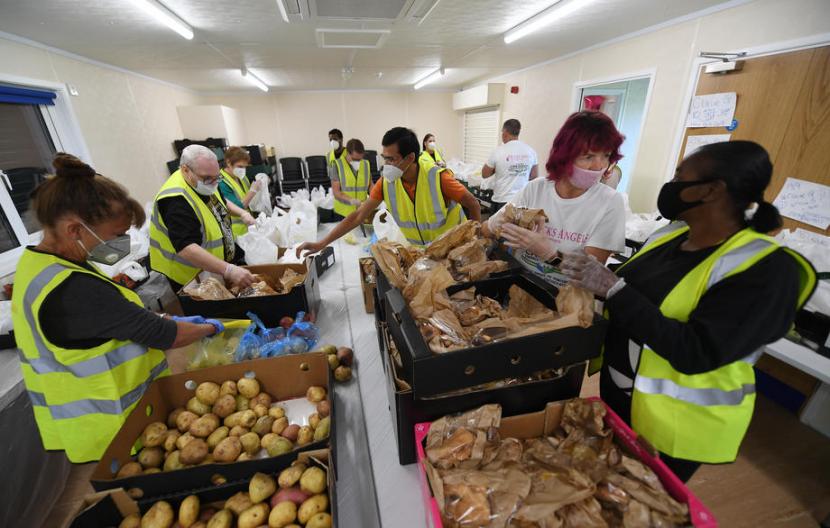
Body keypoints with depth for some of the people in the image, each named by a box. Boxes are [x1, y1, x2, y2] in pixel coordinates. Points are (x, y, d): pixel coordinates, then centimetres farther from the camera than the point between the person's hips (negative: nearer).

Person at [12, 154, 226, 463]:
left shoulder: (37, 264, -1)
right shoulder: (72, 291, -33)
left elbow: (112, 321, 8)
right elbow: (162, 336, -25)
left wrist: (172, 321, 3)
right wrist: (209, 328, -8)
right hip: (115, 429, -9)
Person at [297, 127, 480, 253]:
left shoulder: (438, 178, -27)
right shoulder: (385, 183, -16)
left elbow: (474, 205, -15)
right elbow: (358, 216, -13)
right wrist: (321, 244, -18)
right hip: (418, 251, 3)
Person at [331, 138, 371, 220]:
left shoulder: (366, 164, 4)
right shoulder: (338, 165, -7)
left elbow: (370, 186, 14)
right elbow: (336, 192, -10)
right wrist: (352, 201, -25)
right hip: (343, 213, -2)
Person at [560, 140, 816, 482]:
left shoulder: (766, 269, -22)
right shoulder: (671, 234, -2)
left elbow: (697, 353, -31)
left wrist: (613, 288, -34)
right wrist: (588, 279, -7)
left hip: (675, 425, -6)